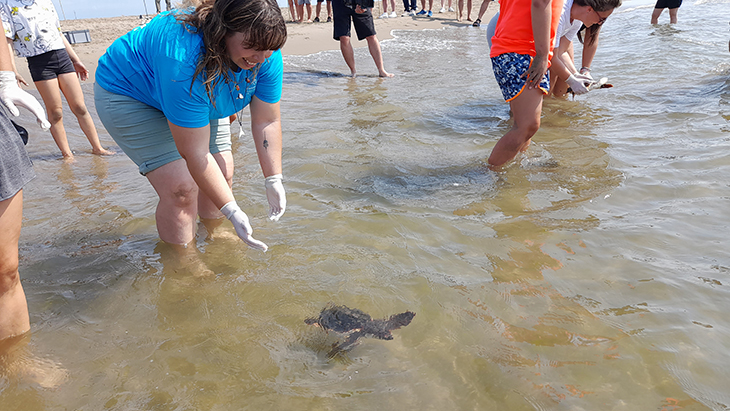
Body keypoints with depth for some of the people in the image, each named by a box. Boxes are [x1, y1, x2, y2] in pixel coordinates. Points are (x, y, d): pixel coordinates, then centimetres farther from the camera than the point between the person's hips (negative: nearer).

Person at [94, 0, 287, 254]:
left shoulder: (266, 57, -24)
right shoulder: (185, 61, -42)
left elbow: (267, 121, -14)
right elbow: (194, 154, -38)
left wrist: (274, 180, -18)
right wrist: (232, 211, -36)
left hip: (203, 97, 7)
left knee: (223, 174, 0)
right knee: (181, 187, -17)